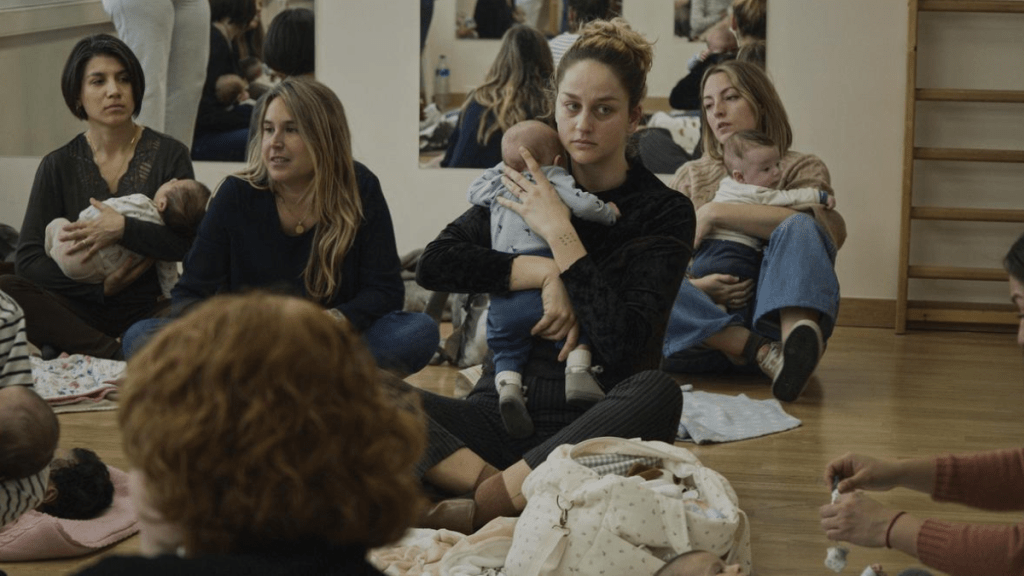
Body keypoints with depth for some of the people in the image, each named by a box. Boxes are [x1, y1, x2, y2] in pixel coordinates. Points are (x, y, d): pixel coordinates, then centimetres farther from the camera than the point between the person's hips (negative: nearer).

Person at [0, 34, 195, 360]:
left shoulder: (169, 155, 4)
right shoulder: (58, 167, 7)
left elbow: (188, 242, -7)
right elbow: (29, 259, -1)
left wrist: (123, 230, -22)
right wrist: (100, 287, -14)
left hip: (149, 308, -2)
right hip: (82, 308, 2)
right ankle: (117, 354, -28)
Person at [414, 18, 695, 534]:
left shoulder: (666, 213, -2)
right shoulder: (524, 189, 10)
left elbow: (623, 343, -14)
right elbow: (434, 264, -4)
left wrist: (560, 235, -13)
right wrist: (545, 272, -13)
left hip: (593, 426, -2)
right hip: (506, 410, 3)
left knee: (658, 393, -38)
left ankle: (481, 508, -34)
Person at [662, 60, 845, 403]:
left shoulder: (800, 168, 15)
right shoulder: (690, 176, 24)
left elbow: (833, 232, -10)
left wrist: (716, 213, -10)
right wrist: (695, 287, -12)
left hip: (774, 318, -2)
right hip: (705, 324, 2)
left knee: (800, 231, -28)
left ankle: (798, 341, -57)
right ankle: (764, 354, -40)